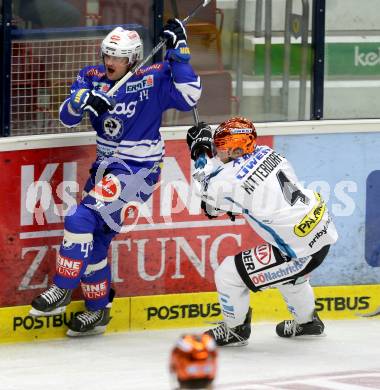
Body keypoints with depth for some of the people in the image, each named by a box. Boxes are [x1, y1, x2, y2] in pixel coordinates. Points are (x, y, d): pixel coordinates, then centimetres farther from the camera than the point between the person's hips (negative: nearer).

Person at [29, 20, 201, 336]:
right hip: (107, 165, 7)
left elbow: (188, 97, -23)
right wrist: (83, 100, -24)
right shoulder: (92, 78, 2)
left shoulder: (153, 80, -12)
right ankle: (98, 310, 23)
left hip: (137, 168, -7)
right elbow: (66, 117, -2)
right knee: (94, 235, 10)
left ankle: (62, 291, -9)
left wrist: (178, 51, -25)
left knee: (82, 220, -19)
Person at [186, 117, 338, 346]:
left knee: (229, 275, 3)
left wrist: (202, 154, 9)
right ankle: (307, 321, 57)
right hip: (323, 229, 8)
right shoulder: (267, 153, 1)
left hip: (300, 251, -8)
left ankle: (235, 330, 25)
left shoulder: (232, 179, -19)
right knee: (288, 273, 38)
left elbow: (211, 203, 5)